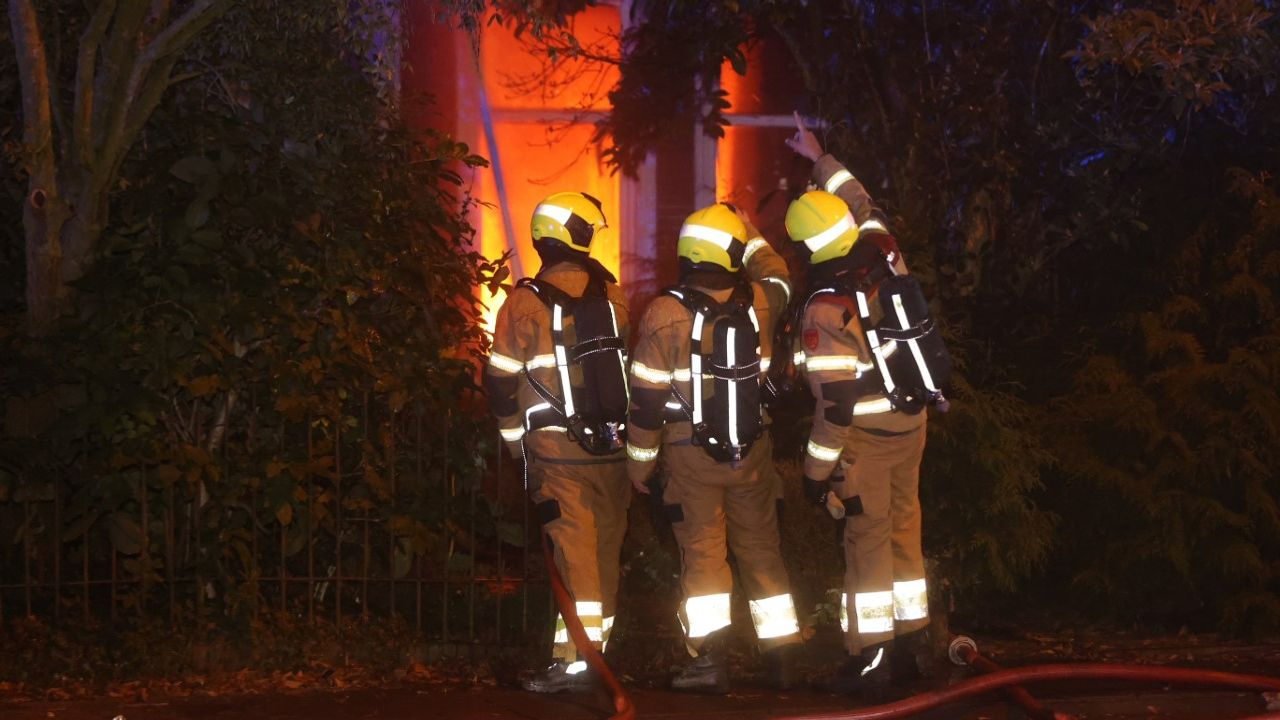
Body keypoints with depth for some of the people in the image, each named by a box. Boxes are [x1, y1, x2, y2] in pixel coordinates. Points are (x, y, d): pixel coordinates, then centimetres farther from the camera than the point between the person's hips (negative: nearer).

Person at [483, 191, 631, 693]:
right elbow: (634, 365, 11)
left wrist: (518, 444, 8)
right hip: (613, 445, 3)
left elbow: (501, 382, -4)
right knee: (606, 549, 10)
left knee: (574, 553, -3)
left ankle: (573, 659, -6)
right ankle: (595, 650, 18)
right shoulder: (611, 295, 3)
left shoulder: (525, 303, -8)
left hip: (557, 451, -3)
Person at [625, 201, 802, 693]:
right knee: (761, 550, 12)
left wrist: (639, 458, 0)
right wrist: (750, 234, 30)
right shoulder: (757, 304, -4)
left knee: (702, 553, 3)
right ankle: (783, 657, 16)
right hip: (751, 450, 3)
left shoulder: (665, 314, -14)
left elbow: (648, 397, -10)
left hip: (690, 453, -3)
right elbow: (776, 275, 23)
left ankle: (708, 660, -1)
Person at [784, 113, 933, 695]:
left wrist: (817, 468, -14)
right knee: (904, 533, 14)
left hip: (866, 436, -7)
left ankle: (868, 660, 0)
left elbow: (836, 400, -22)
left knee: (868, 543, -1)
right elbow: (861, 205, 18)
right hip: (911, 423, 7)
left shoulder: (825, 309, -22)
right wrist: (820, 158, 30)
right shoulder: (884, 254, -5)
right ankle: (907, 646, 22)